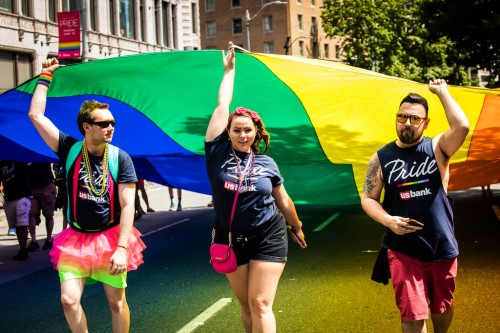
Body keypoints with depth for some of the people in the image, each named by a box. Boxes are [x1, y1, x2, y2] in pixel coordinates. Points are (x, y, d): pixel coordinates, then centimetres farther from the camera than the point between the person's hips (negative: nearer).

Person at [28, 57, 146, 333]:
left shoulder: (120, 158, -7)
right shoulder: (70, 150, -3)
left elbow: (127, 205, -10)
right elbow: (36, 115, -6)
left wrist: (122, 247, -18)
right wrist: (45, 77, -2)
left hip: (111, 237, -1)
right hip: (76, 238, 1)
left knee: (116, 301, 6)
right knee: (69, 300, -9)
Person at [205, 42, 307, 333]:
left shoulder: (267, 163, -1)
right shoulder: (218, 153, -3)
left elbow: (283, 200, 12)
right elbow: (222, 106, -2)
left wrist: (298, 228, 21)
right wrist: (229, 70, 6)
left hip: (268, 239, -1)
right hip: (230, 241, 2)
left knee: (260, 303, -9)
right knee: (246, 305, 9)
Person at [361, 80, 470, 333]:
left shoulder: (437, 148, -3)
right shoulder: (382, 157, 0)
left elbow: (462, 126, -23)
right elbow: (368, 198, 2)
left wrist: (442, 92, -14)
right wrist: (388, 220, -17)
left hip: (442, 246, 1)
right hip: (402, 249, -1)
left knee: (442, 308, 20)